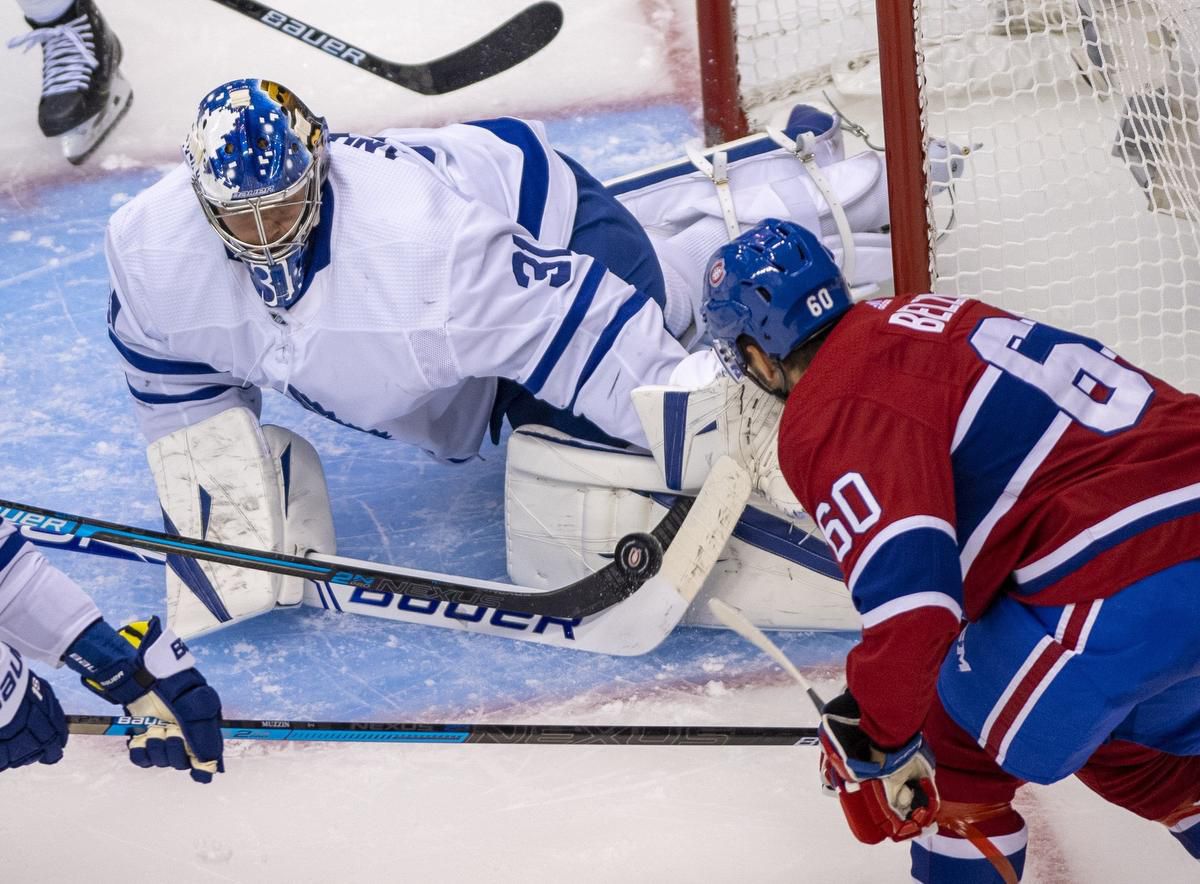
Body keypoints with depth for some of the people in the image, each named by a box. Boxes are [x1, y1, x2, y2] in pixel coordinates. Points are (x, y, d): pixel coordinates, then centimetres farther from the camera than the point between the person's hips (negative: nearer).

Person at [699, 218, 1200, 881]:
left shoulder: (829, 418, -8)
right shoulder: (917, 315, 19)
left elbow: (911, 597, -21)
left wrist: (877, 740, -6)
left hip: (1130, 578, -9)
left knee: (959, 749, 12)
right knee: (1127, 738, 33)